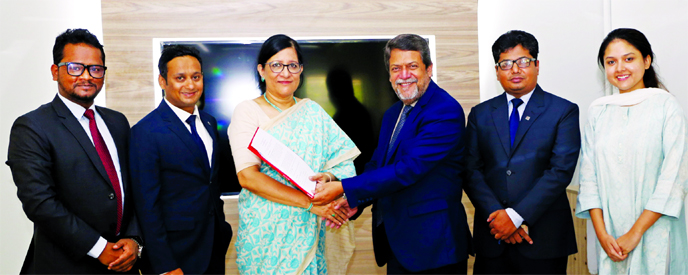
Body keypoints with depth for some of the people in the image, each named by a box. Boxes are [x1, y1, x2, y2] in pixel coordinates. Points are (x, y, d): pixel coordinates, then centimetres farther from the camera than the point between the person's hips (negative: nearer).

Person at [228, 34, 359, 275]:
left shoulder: (312, 110, 8)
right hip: (265, 229, -3)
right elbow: (247, 176, -15)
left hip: (309, 228, 3)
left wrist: (328, 177, -20)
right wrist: (309, 202, -20)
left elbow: (344, 158, 4)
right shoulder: (247, 111, -4)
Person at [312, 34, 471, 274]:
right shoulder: (393, 114, 12)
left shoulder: (446, 111, -17)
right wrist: (355, 202, -6)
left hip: (433, 244, -7)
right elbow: (376, 164, 14)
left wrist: (344, 189, -24)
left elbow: (408, 169, -24)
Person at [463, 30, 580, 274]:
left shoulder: (564, 111, 2)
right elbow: (471, 171, 2)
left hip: (544, 238, -2)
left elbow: (561, 170, -9)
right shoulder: (480, 114, 9)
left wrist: (516, 216, -15)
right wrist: (497, 215, -11)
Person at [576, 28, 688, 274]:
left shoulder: (667, 106, -5)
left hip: (654, 231, -3)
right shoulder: (598, 111, 5)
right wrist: (602, 233, -6)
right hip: (609, 234, 3)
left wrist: (635, 233, -12)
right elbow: (588, 176, 3)